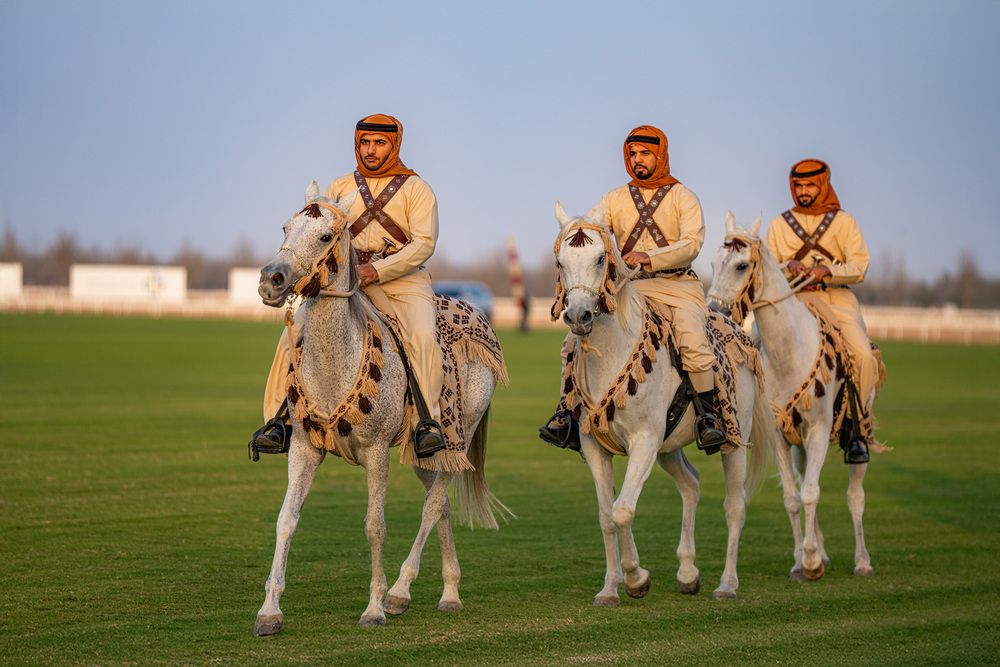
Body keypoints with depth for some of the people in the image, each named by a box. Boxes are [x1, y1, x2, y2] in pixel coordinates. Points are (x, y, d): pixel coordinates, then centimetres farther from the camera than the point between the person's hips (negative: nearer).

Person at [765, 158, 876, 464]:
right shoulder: (779, 224, 16)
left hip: (837, 297, -1)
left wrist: (827, 270, -17)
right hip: (794, 298, 1)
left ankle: (855, 428, -11)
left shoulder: (844, 221, 11)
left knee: (863, 355, -24)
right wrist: (788, 268, -9)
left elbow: (859, 266, 1)